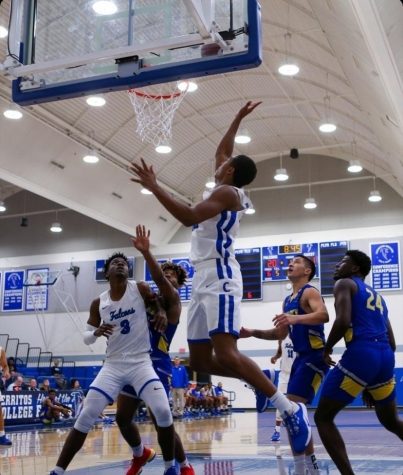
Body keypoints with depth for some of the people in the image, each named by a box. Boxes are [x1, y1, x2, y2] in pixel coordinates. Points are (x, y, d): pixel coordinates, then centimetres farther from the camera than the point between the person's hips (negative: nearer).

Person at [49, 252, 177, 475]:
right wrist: (96, 332, -13)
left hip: (141, 363, -2)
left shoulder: (140, 289, -5)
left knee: (163, 411, -19)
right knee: (85, 417, -6)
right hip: (113, 365, 2)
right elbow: (86, 337, 10)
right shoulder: (98, 303, 2)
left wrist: (161, 313, -10)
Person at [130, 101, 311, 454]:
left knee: (226, 355, -23)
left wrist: (154, 187, -21)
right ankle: (273, 391, 13)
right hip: (204, 281, 10)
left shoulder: (228, 192, -6)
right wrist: (238, 119, 42)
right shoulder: (226, 191, 21)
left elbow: (190, 216, -23)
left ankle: (291, 409, -17)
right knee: (200, 361, 6)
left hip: (219, 280, -10)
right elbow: (221, 151, 39)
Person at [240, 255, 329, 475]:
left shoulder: (310, 292, -10)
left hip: (314, 358, -10)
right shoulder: (288, 300, 18)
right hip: (301, 358, 10)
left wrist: (296, 318, -47)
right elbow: (280, 333, 25)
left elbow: (323, 315, -30)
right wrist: (253, 333, 13)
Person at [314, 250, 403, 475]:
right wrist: (371, 384, 30)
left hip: (360, 353, -8)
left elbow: (343, 321, -13)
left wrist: (327, 349, 3)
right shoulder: (377, 296, 29)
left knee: (323, 417, 2)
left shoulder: (344, 284, 7)